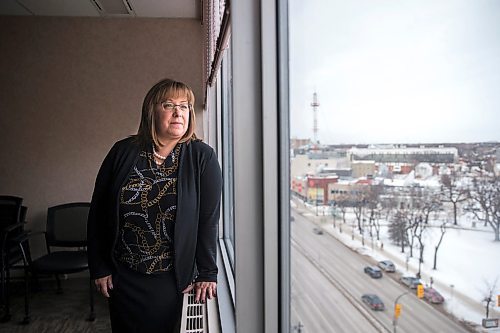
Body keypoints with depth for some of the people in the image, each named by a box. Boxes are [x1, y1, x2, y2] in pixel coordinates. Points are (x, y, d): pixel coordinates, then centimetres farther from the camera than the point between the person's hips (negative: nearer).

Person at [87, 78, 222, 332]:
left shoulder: (202, 158, -8)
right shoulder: (123, 152, -3)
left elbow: (209, 219, -9)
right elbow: (97, 212, 2)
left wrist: (207, 273, -9)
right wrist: (98, 268, 1)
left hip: (173, 279, -1)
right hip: (122, 276, 2)